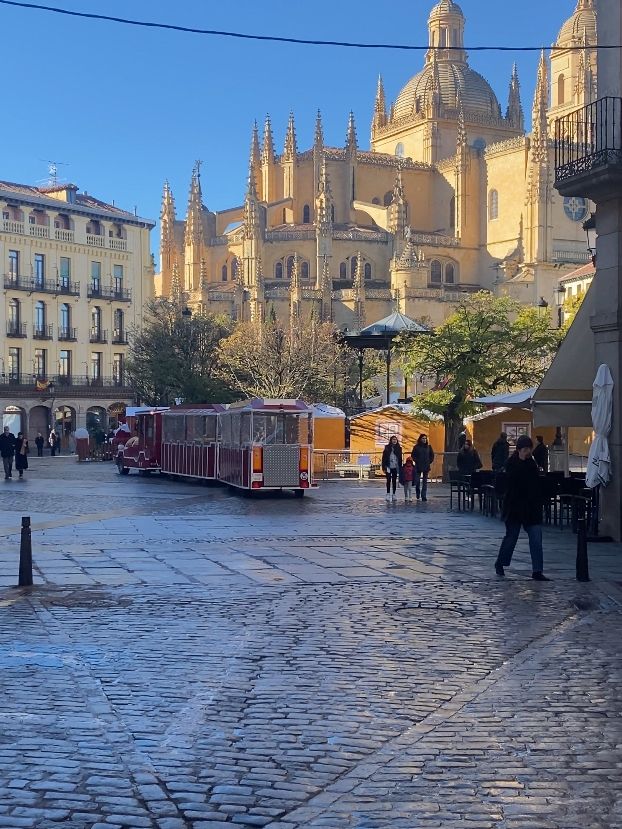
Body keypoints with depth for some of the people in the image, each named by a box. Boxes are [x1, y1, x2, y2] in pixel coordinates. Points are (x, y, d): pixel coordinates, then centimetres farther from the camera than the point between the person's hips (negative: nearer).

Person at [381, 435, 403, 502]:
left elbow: (400, 459, 9)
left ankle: (394, 494, 11)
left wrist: (400, 468, 5)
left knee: (394, 481, 7)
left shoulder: (399, 448, 6)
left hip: (395, 468, 2)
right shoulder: (387, 447, -1)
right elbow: (384, 458, -1)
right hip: (389, 467, -2)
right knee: (388, 480, -1)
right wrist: (384, 467, -6)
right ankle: (388, 494, 3)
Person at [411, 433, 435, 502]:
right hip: (418, 467, -2)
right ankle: (418, 494, 21)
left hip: (426, 467, 2)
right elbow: (413, 455, 1)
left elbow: (432, 455, 12)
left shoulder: (428, 447, 5)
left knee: (425, 482, 1)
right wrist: (416, 461, -7)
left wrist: (429, 462, 3)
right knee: (417, 481, -4)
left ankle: (424, 496, 4)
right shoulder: (416, 447, -1)